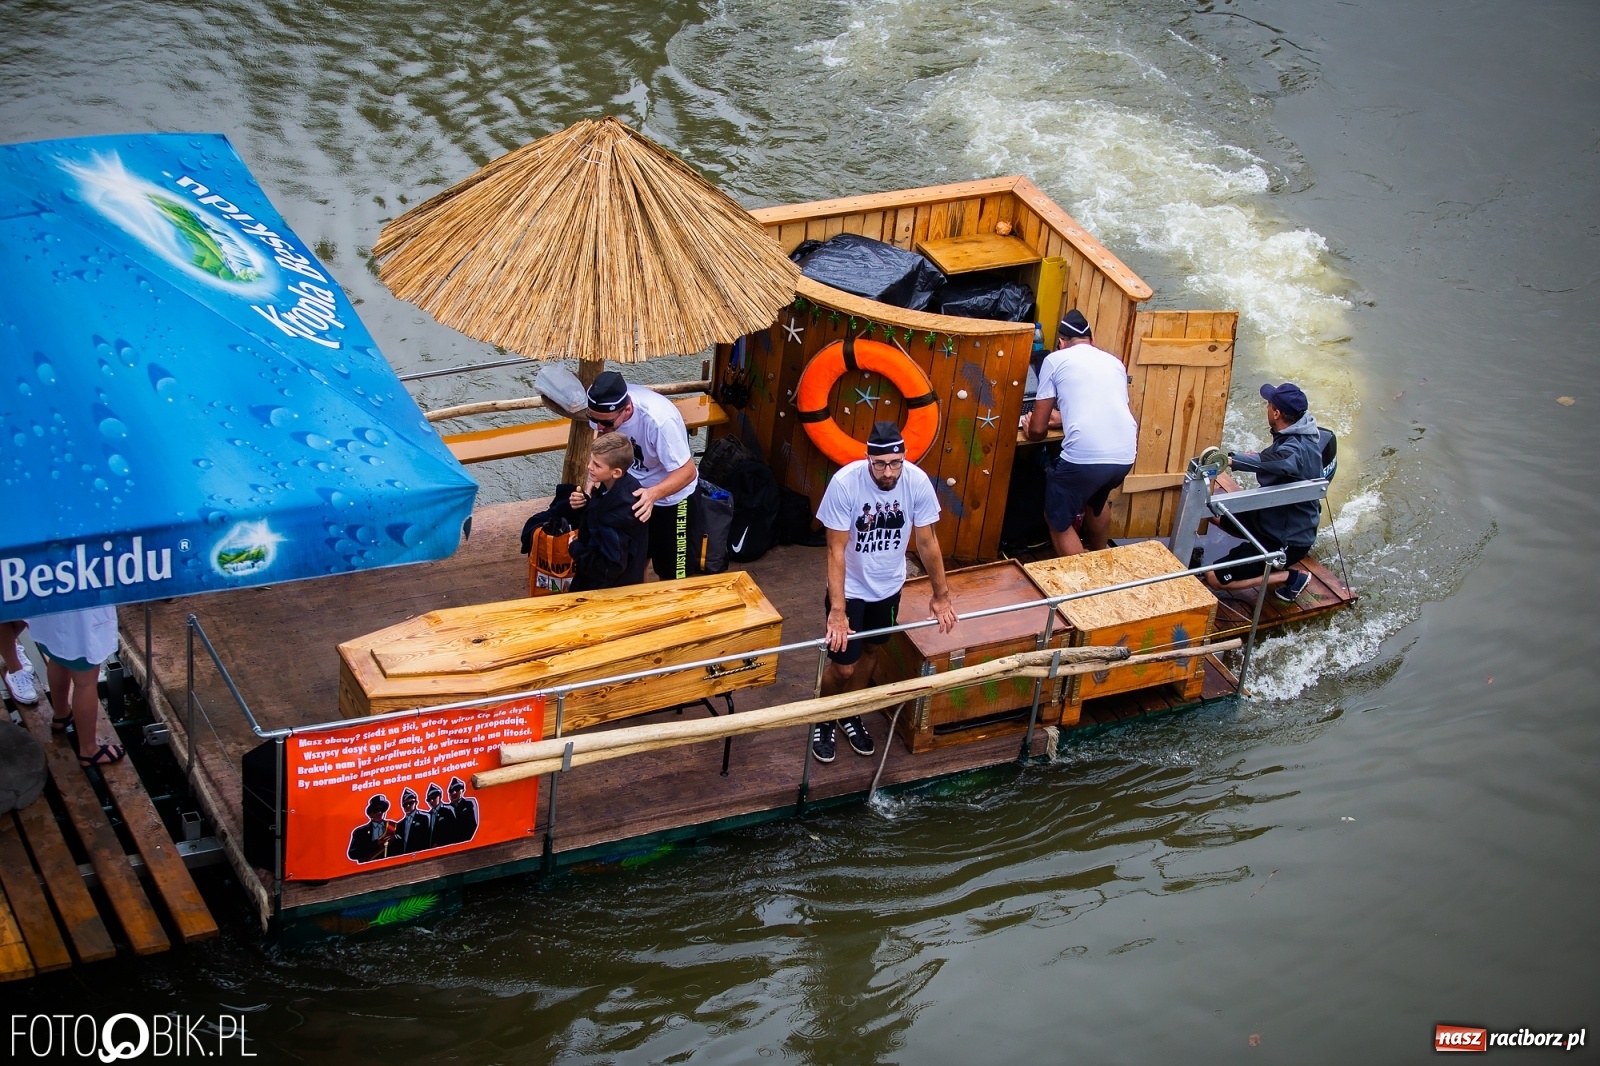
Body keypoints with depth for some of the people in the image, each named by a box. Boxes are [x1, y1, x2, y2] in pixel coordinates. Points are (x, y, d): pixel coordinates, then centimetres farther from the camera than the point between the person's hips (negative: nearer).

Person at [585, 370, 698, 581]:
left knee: (670, 573, 7)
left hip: (670, 495, -5)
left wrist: (653, 494, -49)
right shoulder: (601, 406, -24)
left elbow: (687, 471, -33)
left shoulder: (659, 420, -40)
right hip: (632, 488, 5)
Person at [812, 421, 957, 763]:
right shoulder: (845, 482, -31)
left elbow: (927, 542, -9)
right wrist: (837, 610, -29)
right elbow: (836, 549, -26)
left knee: (871, 650, 20)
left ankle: (849, 714, 44)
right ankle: (822, 720, 29)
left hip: (888, 585, 4)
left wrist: (941, 595, -1)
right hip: (850, 588, -4)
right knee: (843, 666, 0)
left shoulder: (917, 482, -22)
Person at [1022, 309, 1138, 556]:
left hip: (1084, 456, -6)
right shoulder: (1114, 362, 24)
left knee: (1059, 521, 17)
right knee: (1096, 502, 36)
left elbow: (1037, 430, 9)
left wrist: (1031, 427, 34)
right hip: (1125, 455, 6)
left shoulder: (1055, 360, 9)